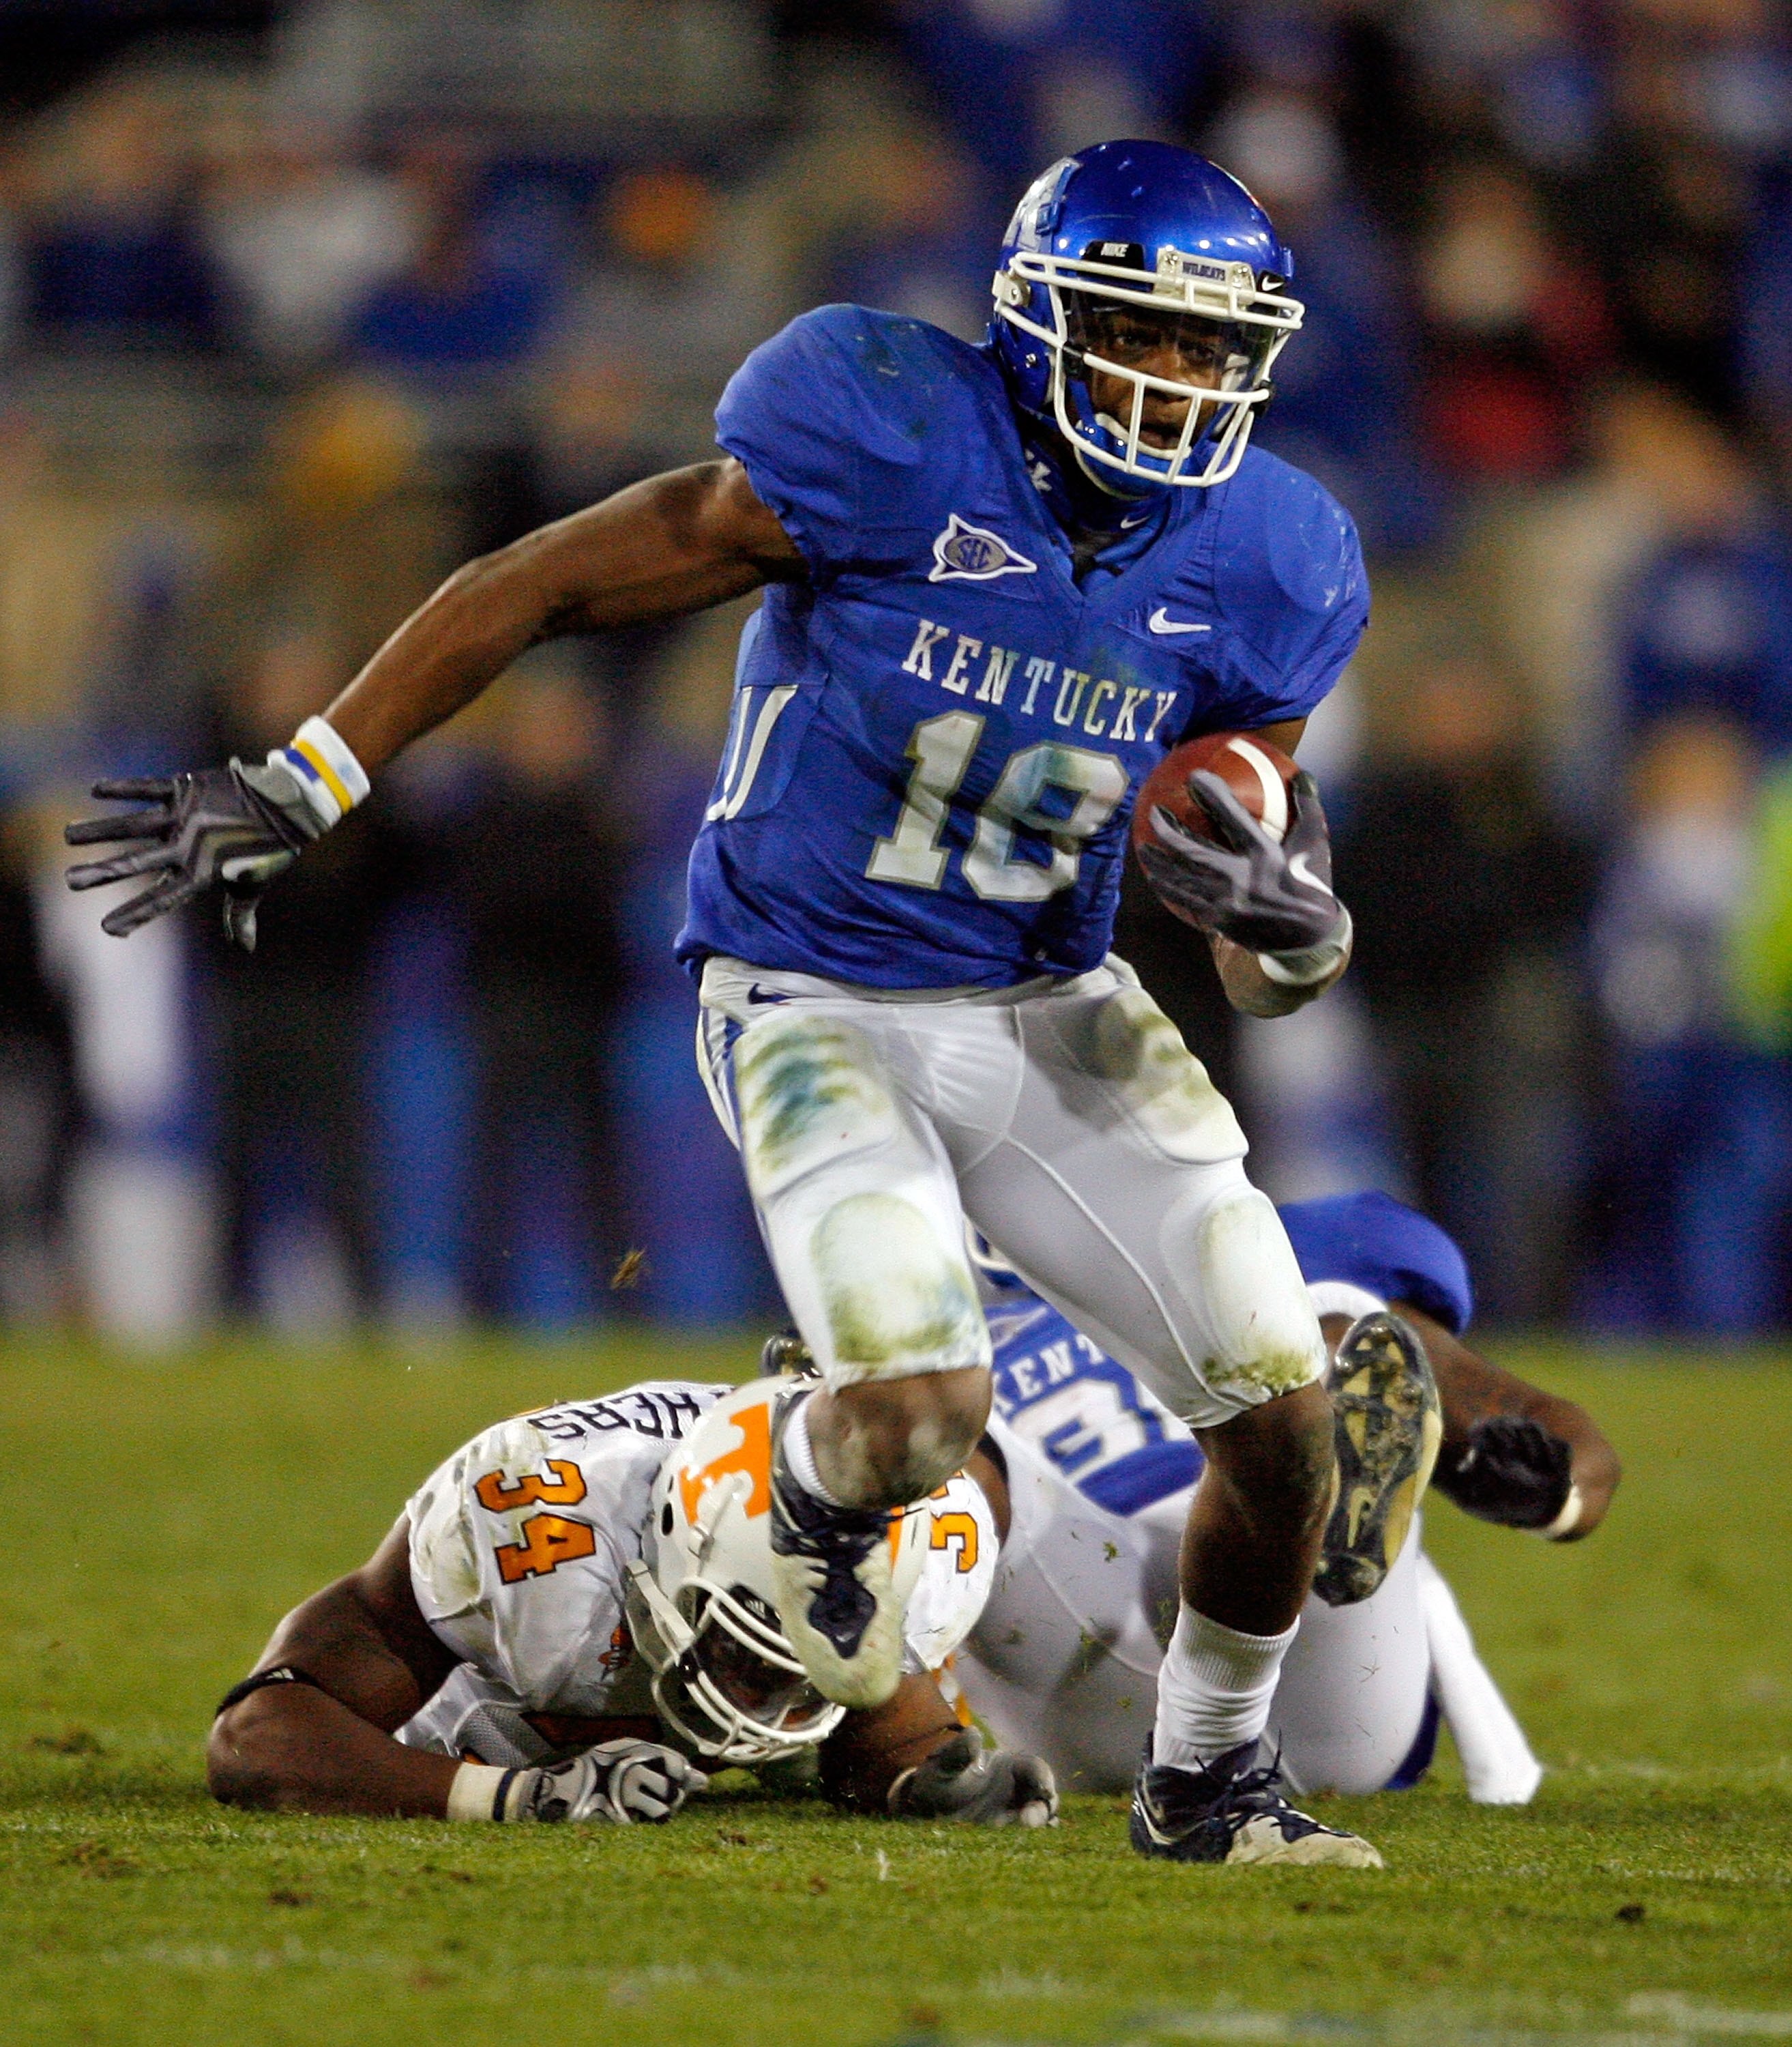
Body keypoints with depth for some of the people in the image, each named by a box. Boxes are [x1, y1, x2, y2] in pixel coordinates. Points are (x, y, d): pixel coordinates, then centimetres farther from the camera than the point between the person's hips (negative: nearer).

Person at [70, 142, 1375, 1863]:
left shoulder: (1245, 570, -5)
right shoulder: (894, 448, -20)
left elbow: (1270, 973, 4)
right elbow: (548, 587, -13)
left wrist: (1293, 926, -21)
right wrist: (298, 788, -14)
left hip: (1051, 1014, 5)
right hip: (814, 1007, -5)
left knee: (1284, 1412, -4)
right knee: (918, 1418, -25)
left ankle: (1206, 1774, 23)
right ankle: (822, 1492, 15)